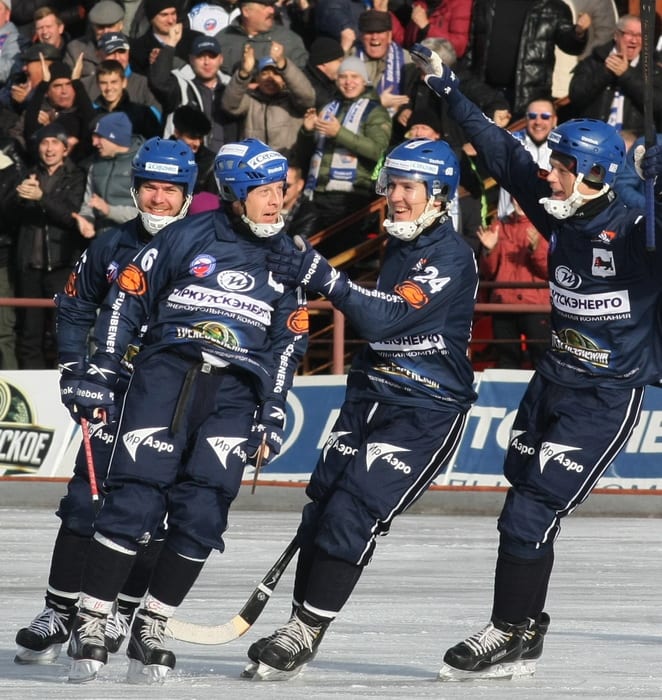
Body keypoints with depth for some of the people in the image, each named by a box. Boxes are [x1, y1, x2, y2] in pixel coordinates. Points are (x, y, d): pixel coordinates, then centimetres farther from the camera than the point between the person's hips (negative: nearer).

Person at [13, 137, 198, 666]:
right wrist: (74, 372, 5)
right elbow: (74, 309, 14)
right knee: (87, 499, -3)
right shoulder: (111, 247, 3)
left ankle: (124, 613, 11)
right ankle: (59, 612, 3)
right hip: (114, 389, 2)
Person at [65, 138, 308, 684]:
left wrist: (272, 416, 7)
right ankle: (91, 623, -5)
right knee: (135, 499, -12)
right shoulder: (187, 239, 3)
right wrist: (98, 376, 0)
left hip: (234, 394, 3)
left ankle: (152, 628, 3)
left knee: (201, 514, -10)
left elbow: (289, 341, 15)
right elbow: (126, 298, 5)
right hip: (165, 373, -2)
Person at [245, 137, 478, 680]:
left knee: (354, 513, -15)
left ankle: (307, 634, -9)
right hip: (373, 393, 8)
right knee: (321, 507, 4)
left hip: (427, 411, -8)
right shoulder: (398, 246, 12)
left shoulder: (451, 257, -17)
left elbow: (386, 317, -29)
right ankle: (298, 622, 15)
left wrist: (321, 276, -36)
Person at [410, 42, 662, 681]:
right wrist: (445, 88, 11)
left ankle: (513, 635, 3)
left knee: (530, 516, -10)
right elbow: (501, 151, 8)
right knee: (524, 511, 13)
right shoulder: (560, 213, 1)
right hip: (553, 382, 8)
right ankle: (519, 631, 24)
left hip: (607, 399, -8)